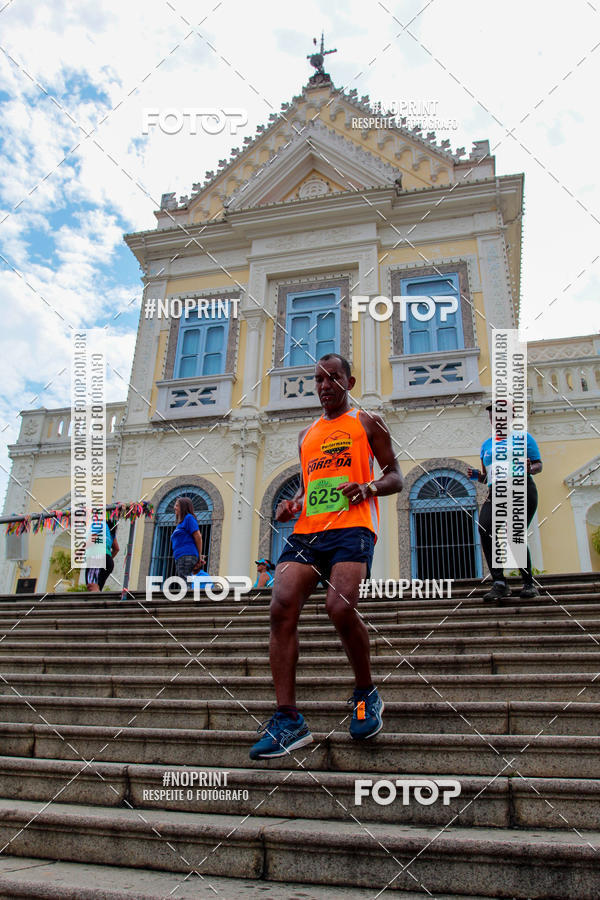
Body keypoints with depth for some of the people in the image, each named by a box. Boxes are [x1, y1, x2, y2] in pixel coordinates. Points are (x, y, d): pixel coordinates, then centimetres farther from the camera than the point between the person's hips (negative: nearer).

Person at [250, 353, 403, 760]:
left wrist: (368, 487, -11)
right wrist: (293, 504, 11)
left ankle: (367, 693, 4)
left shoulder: (367, 423, 14)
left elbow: (395, 477, 10)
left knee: (340, 607, -25)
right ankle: (289, 719, -10)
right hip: (307, 529, 5)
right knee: (282, 606, -15)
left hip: (351, 528, -5)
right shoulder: (307, 435, 28)